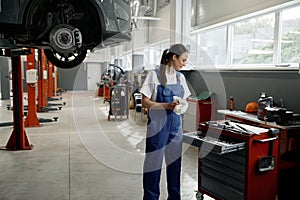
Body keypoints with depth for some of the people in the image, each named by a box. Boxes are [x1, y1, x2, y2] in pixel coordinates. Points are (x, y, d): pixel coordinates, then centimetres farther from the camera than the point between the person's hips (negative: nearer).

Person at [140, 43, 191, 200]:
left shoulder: (180, 77, 10)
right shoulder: (154, 75, -8)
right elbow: (145, 102, -10)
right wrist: (167, 106, -21)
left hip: (176, 125, 6)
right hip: (158, 125, -5)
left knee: (175, 162, 12)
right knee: (154, 163, 2)